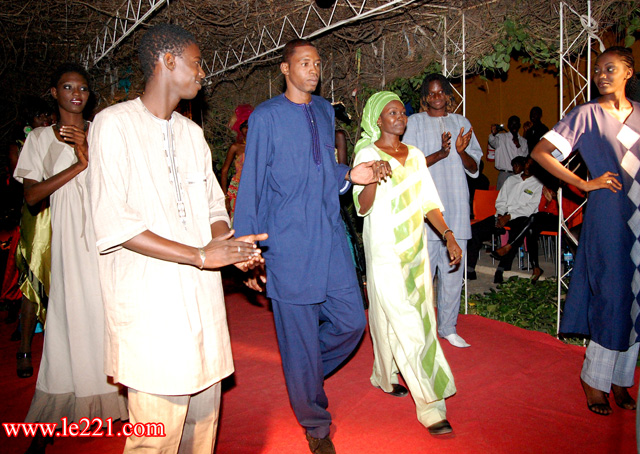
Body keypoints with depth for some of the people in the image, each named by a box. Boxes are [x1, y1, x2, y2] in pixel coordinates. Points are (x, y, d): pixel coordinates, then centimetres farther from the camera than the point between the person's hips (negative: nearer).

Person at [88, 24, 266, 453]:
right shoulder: (115, 124, -5)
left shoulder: (192, 132, 17)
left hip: (202, 296, 7)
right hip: (150, 301, -6)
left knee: (203, 415, 12)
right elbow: (113, 224, -13)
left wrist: (230, 245, -4)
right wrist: (201, 255, -16)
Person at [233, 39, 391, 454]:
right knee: (299, 337, 3)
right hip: (288, 244, -5)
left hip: (331, 238, 6)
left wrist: (350, 175, 0)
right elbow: (251, 186, -3)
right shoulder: (266, 117, -2)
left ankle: (307, 370, 34)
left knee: (352, 322, 5)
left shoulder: (325, 111, 15)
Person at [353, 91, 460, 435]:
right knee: (406, 323, -7)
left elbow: (428, 202, 12)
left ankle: (385, 376, 35)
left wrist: (448, 235, 2)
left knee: (418, 314, 12)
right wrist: (372, 177, -31)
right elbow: (363, 207, -13)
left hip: (415, 248, 7)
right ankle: (430, 406, -1)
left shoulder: (415, 155, 12)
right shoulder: (367, 154, -5)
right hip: (385, 249, -6)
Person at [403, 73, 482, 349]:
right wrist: (440, 154, -19)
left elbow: (474, 168, 11)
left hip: (456, 207, 4)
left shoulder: (461, 123, 15)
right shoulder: (415, 122, 6)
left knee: (453, 271, 6)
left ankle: (448, 328, 19)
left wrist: (462, 152, -11)